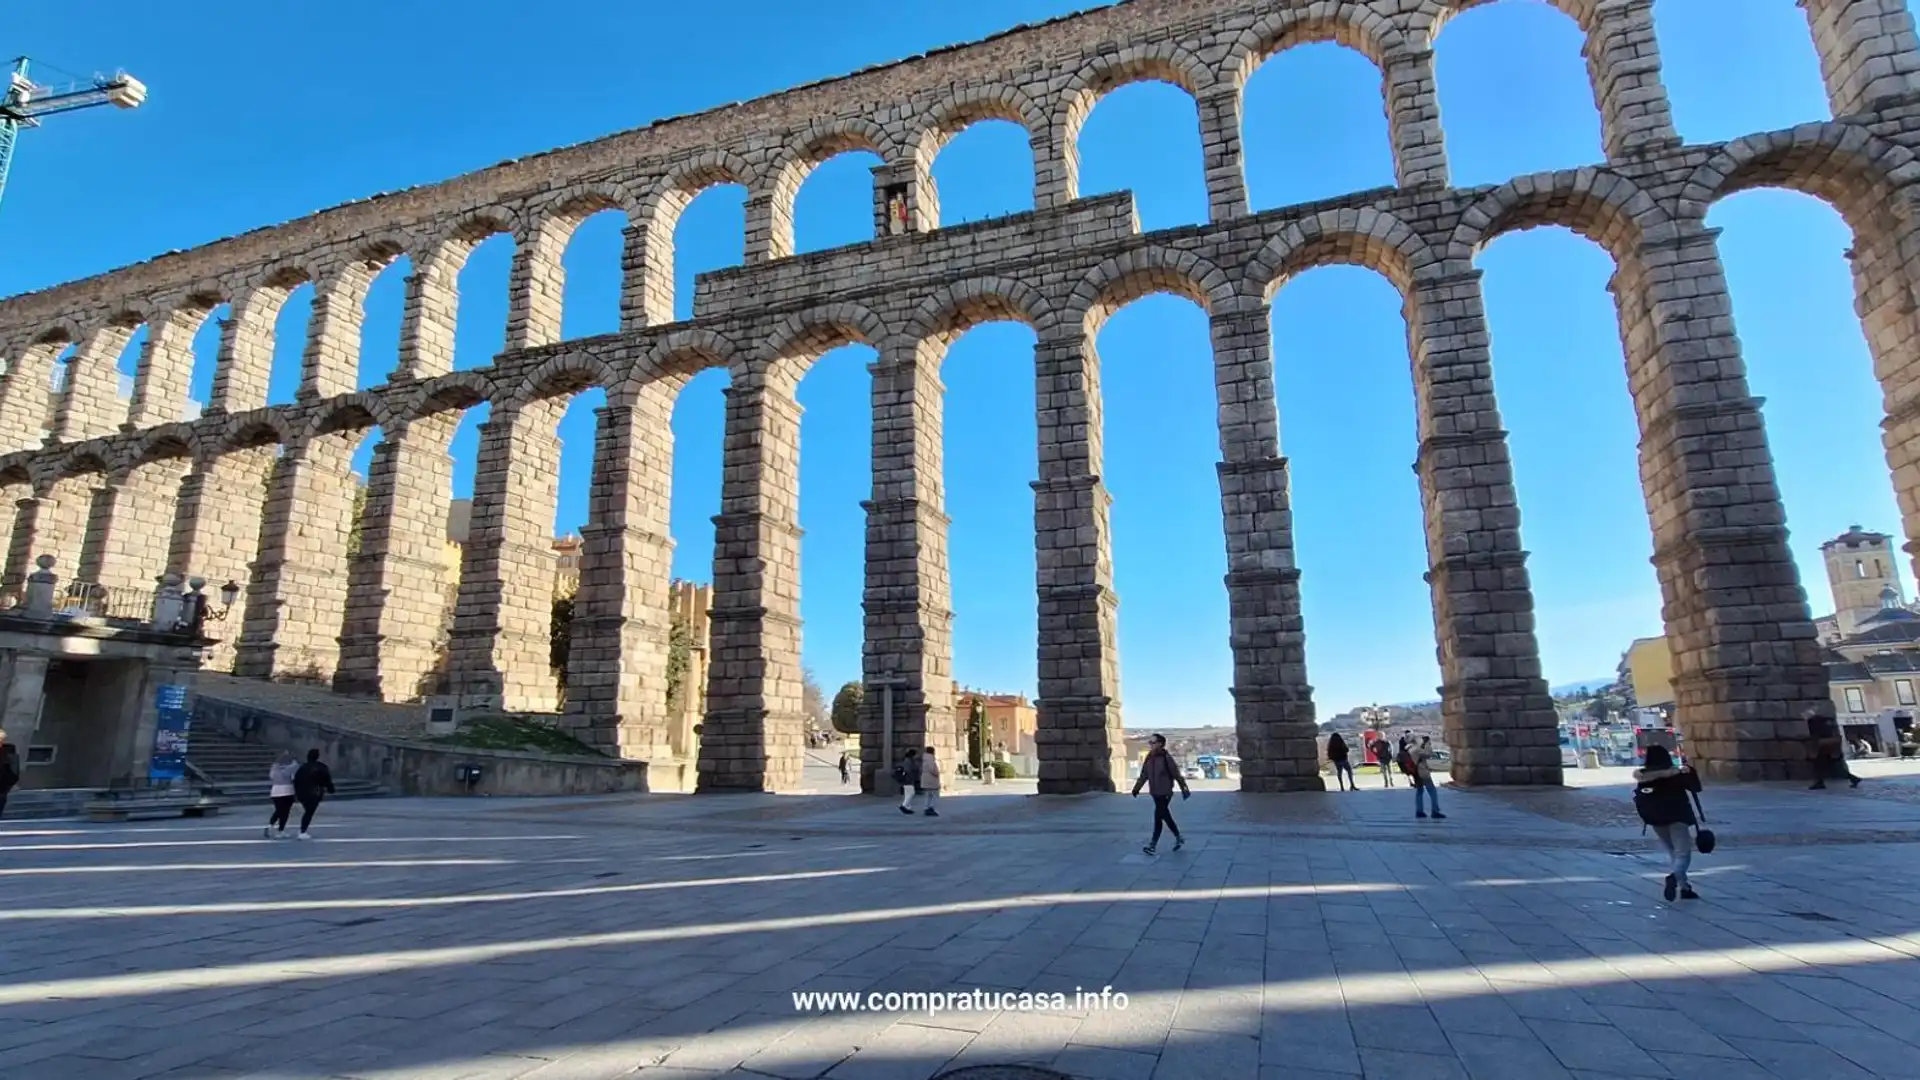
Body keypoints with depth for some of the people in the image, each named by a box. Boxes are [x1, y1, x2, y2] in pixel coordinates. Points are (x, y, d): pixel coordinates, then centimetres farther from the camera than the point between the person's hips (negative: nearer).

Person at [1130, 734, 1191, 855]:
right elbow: (1143, 775, 11)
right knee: (1166, 817, 15)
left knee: (1158, 817, -9)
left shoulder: (1166, 758, -13)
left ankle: (1153, 845, -5)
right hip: (1155, 793, 7)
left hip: (1165, 793, -7)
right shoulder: (1149, 759, 7)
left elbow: (1177, 774, -10)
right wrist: (1136, 788, 5)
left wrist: (1185, 789, -8)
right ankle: (1179, 838, 32)